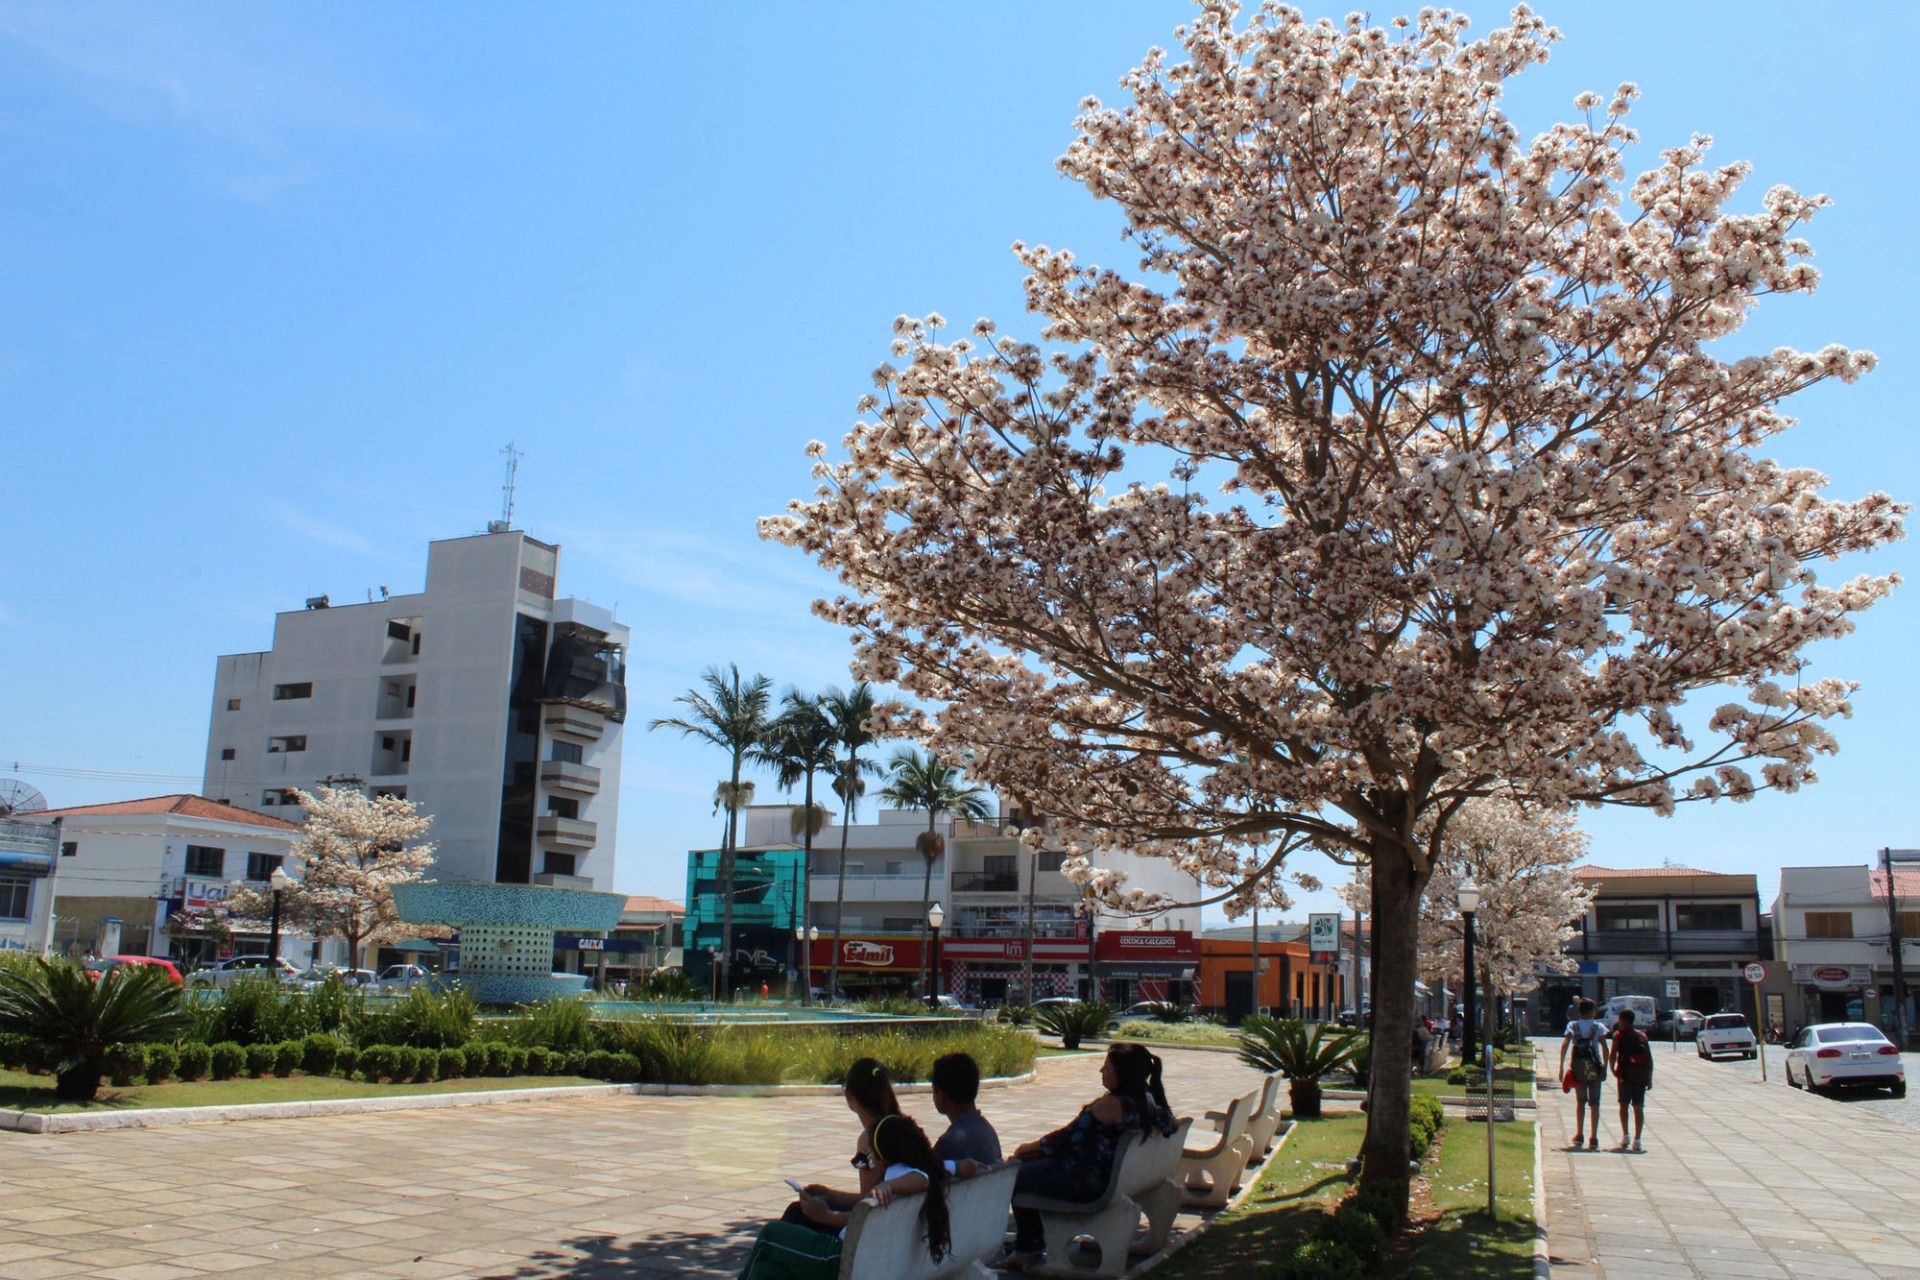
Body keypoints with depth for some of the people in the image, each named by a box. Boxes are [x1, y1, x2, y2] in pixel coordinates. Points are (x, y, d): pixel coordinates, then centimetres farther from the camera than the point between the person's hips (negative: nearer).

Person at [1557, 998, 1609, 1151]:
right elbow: (1604, 1047, -9)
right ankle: (1594, 1139, 0)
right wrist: (1605, 1066, -3)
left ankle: (1579, 1136, 18)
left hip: (1578, 1068, 1)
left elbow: (1565, 1045, -7)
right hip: (1595, 1068, -1)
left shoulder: (1572, 1026, 5)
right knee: (1594, 1104, 5)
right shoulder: (1599, 1027, 3)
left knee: (1580, 1102, 17)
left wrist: (1561, 1066, -7)